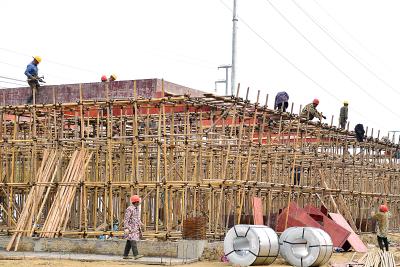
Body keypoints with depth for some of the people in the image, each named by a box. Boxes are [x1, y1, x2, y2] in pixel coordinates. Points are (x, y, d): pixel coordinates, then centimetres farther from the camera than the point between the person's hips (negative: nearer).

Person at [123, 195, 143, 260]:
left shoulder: (137, 209, 15)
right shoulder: (129, 209, -14)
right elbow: (126, 219, -17)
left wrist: (139, 228, 21)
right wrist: (126, 228, -23)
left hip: (135, 228, 9)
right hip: (130, 228, -9)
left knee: (129, 242, 9)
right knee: (133, 241, -15)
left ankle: (125, 255, 12)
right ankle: (136, 255, -21)